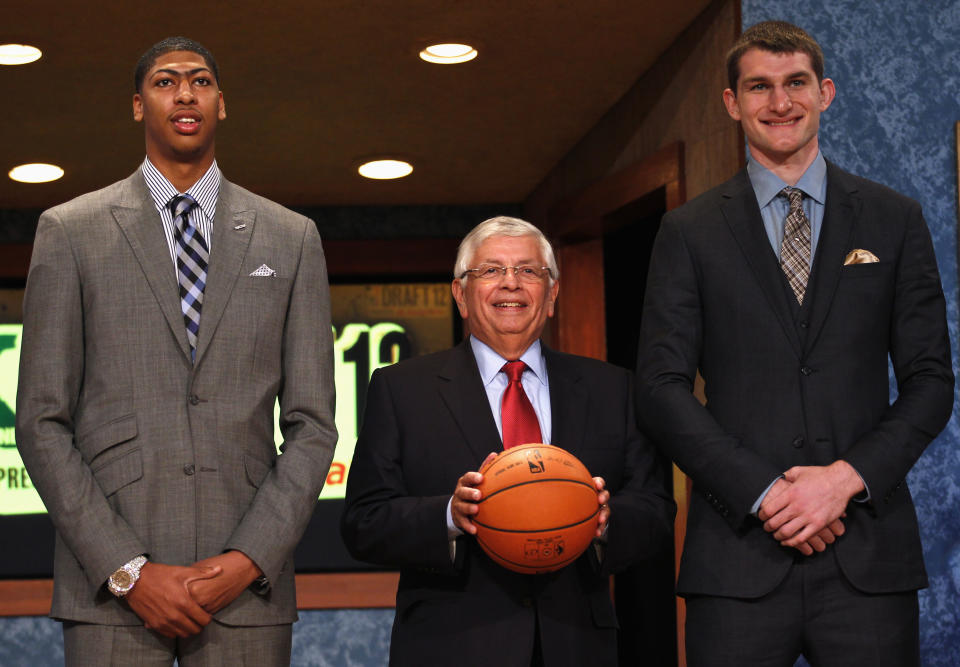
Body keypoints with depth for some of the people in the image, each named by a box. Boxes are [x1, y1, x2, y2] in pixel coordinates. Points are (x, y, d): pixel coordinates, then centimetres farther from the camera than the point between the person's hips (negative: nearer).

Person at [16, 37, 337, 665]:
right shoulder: (70, 231, 7)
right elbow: (42, 423, 2)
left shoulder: (291, 238, 11)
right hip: (110, 588, -1)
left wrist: (250, 560, -6)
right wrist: (128, 571, -7)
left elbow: (312, 425, 7)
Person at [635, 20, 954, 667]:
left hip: (868, 553, 1)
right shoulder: (690, 231, 8)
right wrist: (764, 491, -10)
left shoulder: (895, 220, 10)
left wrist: (847, 477, -8)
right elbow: (662, 388, 2)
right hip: (739, 555, 0)